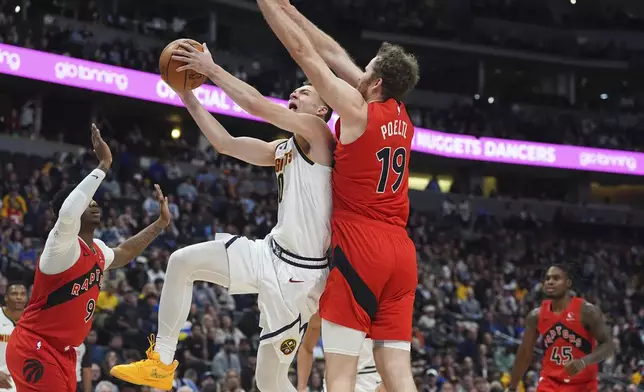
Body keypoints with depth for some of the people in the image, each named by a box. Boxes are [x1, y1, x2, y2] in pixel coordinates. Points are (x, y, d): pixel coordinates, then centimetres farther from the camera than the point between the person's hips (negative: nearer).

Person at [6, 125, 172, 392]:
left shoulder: (97, 250, 10)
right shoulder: (62, 244, -17)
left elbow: (121, 254, 34)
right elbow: (67, 213, -40)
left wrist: (160, 223, 27)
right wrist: (103, 166, -34)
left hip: (62, 351, 9)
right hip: (34, 348, -9)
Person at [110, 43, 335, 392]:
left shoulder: (317, 132, -9)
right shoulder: (282, 150, 17)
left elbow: (258, 105, -19)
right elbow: (224, 142, 19)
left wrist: (212, 69, -11)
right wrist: (187, 95, 15)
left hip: (299, 270, -9)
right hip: (272, 252, 9)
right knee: (182, 262, 6)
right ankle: (161, 362, 9)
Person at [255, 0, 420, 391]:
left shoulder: (358, 110, -7)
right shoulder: (402, 117, 12)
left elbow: (305, 52, -3)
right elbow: (338, 56, 19)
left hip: (359, 248, -7)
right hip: (401, 252, 7)